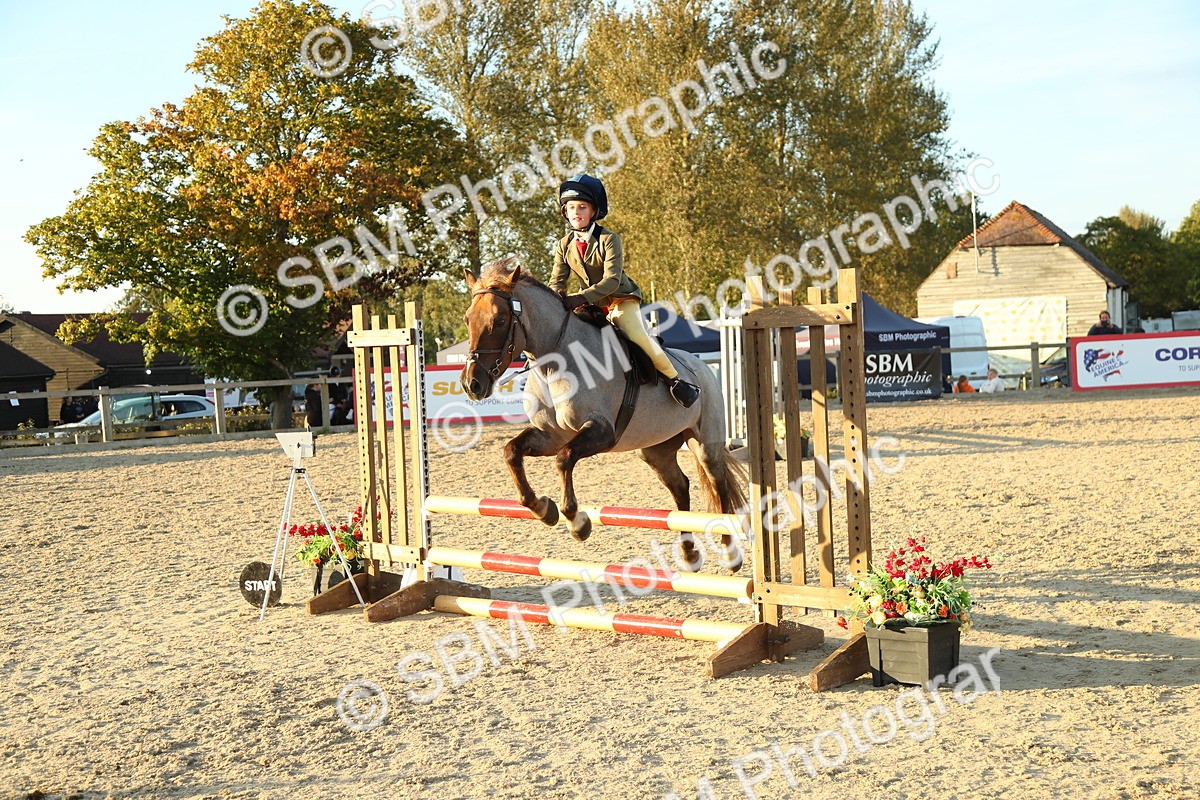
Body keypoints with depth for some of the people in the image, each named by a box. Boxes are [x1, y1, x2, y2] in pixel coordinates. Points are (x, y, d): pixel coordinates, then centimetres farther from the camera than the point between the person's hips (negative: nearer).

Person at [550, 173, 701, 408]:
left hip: (621, 298, -6)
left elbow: (612, 280, -26)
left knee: (636, 334, -26)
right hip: (591, 304, 6)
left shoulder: (609, 239, -17)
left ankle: (674, 379, -13)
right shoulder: (565, 245, 0)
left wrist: (582, 298, -39)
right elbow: (557, 281, -2)